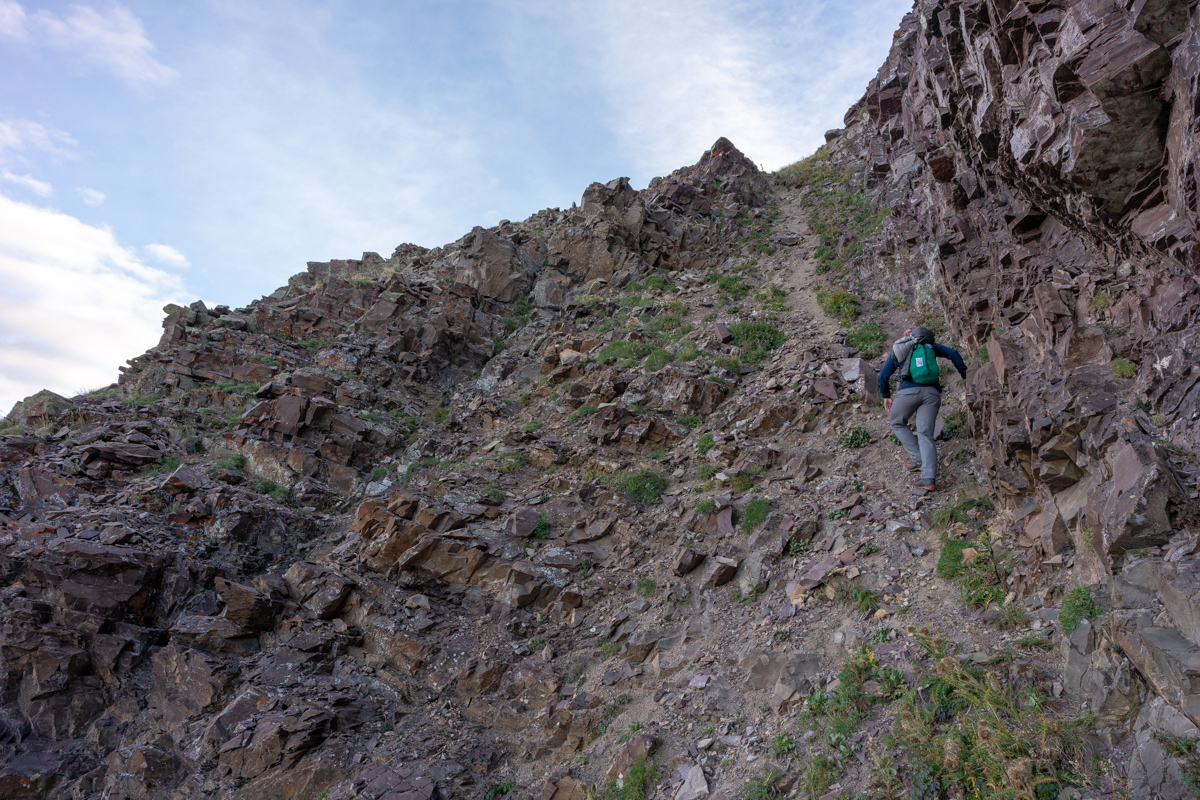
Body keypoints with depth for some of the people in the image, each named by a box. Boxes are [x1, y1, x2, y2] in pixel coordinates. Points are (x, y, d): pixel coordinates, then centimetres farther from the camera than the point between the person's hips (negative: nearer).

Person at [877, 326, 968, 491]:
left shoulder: (897, 350, 23)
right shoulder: (930, 346, 25)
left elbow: (883, 375, 17)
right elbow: (953, 353, 13)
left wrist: (886, 396, 29)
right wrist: (965, 375, 20)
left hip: (909, 390, -2)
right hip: (931, 392, 2)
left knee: (897, 423, 23)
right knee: (925, 435, 2)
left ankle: (918, 459, 13)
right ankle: (929, 478, -10)